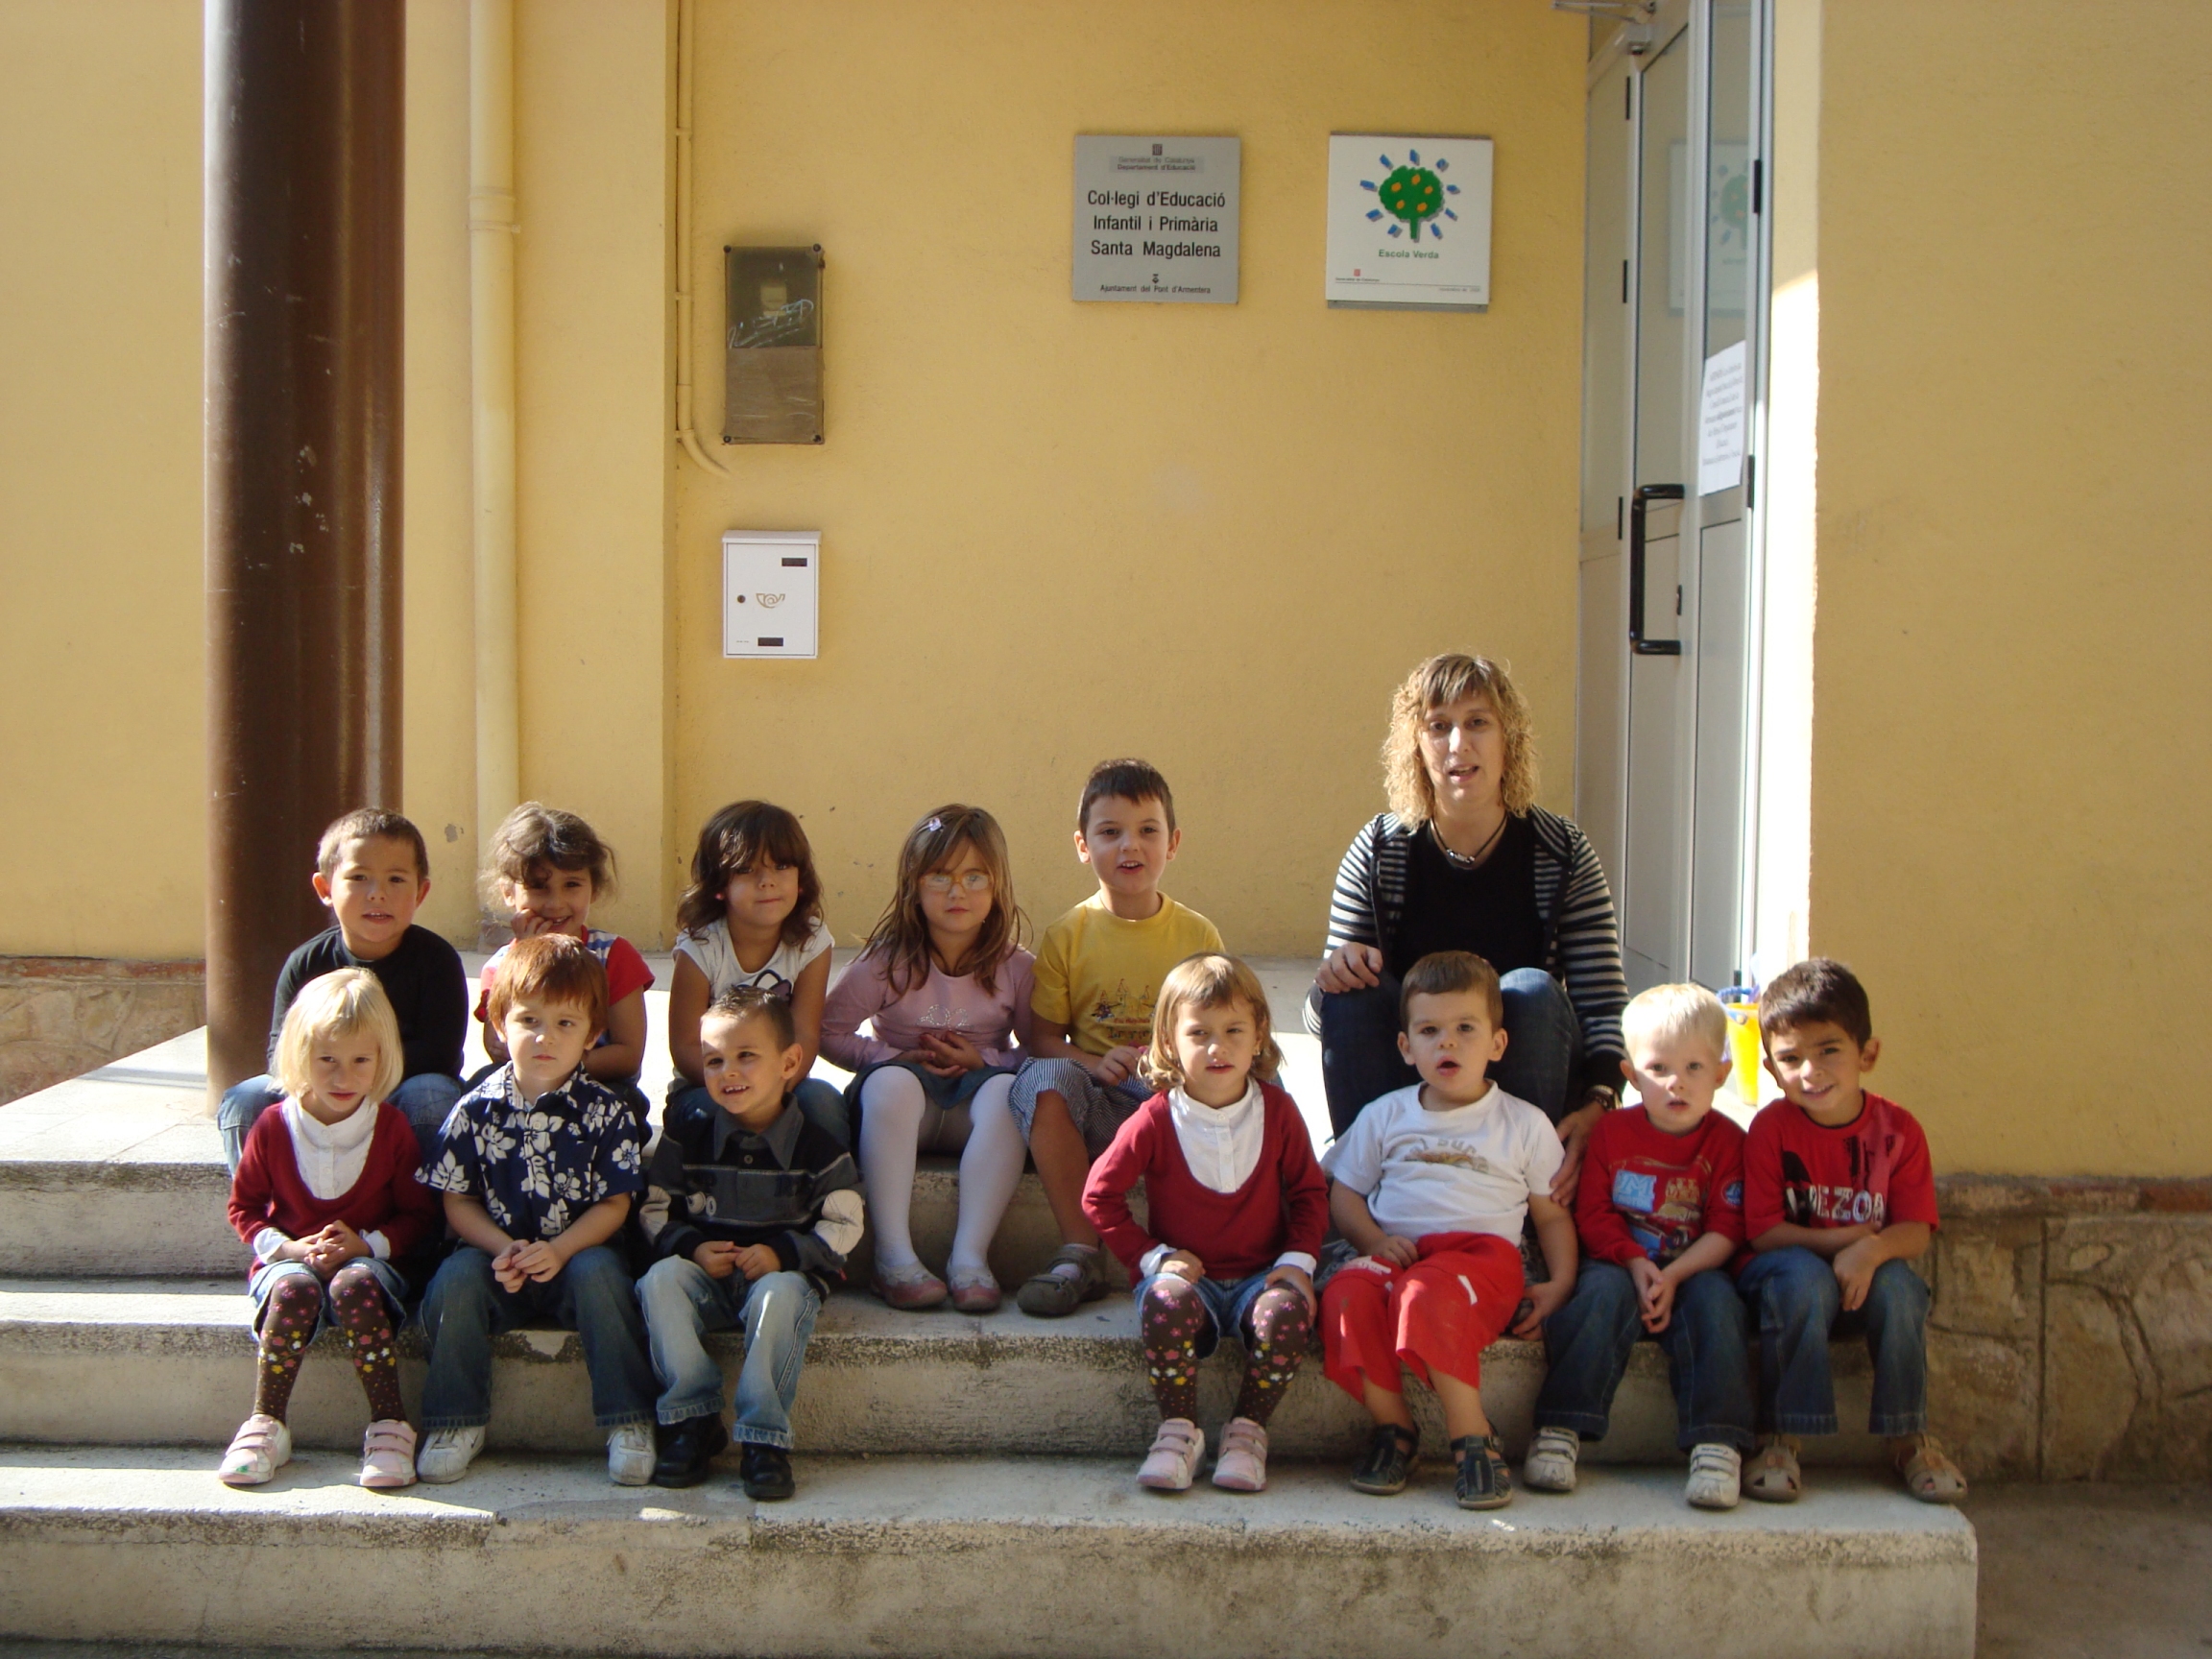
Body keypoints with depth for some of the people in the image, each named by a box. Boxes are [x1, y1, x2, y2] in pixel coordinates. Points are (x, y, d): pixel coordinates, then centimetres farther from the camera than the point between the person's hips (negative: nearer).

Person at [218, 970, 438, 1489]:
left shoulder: (391, 1128, -1)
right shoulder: (274, 1126, 1)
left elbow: (419, 1213, 2)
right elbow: (244, 1206, 9)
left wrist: (367, 1243, -16)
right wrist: (286, 1247, -10)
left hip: (369, 1260, -1)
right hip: (290, 1261, 1)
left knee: (354, 1285, -36)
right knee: (295, 1290, -34)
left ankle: (389, 1428, -32)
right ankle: (266, 1426, -24)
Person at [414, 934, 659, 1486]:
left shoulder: (604, 1111, -4)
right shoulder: (476, 1109, 0)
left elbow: (614, 1204, -5)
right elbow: (457, 1201, 1)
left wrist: (559, 1250, -22)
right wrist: (502, 1251, -17)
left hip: (577, 1254, -1)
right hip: (496, 1255, 2)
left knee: (600, 1274, -31)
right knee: (455, 1278, -26)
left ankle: (628, 1423, -19)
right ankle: (457, 1422, -9)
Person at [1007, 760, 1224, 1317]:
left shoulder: (1198, 935, 8)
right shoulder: (1066, 936, 5)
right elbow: (1042, 1036, 3)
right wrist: (1094, 1063, -17)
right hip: (1096, 1107, 0)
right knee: (1043, 1078, -33)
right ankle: (1081, 1256, -26)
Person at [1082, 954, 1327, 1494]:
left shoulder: (1278, 1112, 2)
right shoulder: (1156, 1120, -4)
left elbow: (1309, 1192, 11)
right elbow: (1099, 1194, 3)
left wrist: (1298, 1261, -4)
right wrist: (1152, 1255, -6)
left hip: (1260, 1273, 1)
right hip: (1186, 1273, -1)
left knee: (1286, 1314, -32)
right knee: (1166, 1304, -36)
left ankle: (1247, 1430, -8)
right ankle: (1178, 1430, -14)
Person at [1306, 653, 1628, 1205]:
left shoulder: (1564, 854, -6)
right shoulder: (1378, 853, -4)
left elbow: (1604, 1006, -11)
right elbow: (1324, 1015, -5)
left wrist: (1599, 1105, -29)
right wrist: (1333, 977, -29)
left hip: (1525, 1086, 0)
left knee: (1532, 990, -28)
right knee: (1353, 992, -25)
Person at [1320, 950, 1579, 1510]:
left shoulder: (1525, 1124, 16)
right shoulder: (1384, 1117, 21)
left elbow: (1553, 1214, 17)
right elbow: (1344, 1194, 20)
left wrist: (1560, 1283, -1)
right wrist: (1374, 1240, -2)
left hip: (1483, 1250, -3)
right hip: (1397, 1250, 3)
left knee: (1427, 1295, -38)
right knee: (1346, 1293, -33)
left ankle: (1474, 1440, -30)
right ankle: (1392, 1428, -16)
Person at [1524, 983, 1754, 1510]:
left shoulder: (1726, 1142, 1)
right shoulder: (1611, 1131, 4)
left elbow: (1726, 1230, -6)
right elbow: (1593, 1215, 1)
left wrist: (1673, 1276, -21)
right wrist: (1636, 1265, -16)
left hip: (1695, 1268, 0)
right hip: (1618, 1262, 0)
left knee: (1716, 1304, -31)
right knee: (1603, 1294, -31)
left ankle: (1717, 1445, -33)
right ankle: (1559, 1432, -34)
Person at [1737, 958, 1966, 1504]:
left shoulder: (1897, 1130, -7)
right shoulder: (1771, 1128, -11)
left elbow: (1917, 1231, -12)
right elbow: (1762, 1232, -14)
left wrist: (1872, 1250, -33)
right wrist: (1845, 1238, -21)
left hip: (1864, 1274, 2)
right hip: (1784, 1273, -2)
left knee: (1898, 1284, -30)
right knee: (1803, 1277, -34)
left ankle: (1909, 1437, -12)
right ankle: (1779, 1438, -25)